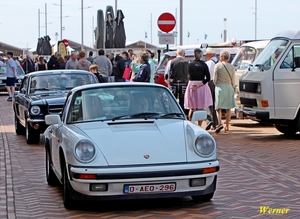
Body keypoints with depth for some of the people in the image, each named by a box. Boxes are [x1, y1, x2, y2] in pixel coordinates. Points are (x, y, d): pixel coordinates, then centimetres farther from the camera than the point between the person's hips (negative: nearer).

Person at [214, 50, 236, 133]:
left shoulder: (218, 65, -4)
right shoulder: (232, 67, 5)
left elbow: (215, 79, -4)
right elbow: (233, 80, 7)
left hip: (220, 87, -3)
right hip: (229, 87, 3)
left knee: (218, 107, -1)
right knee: (228, 108, 8)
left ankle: (220, 123, -22)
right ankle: (227, 126, 9)